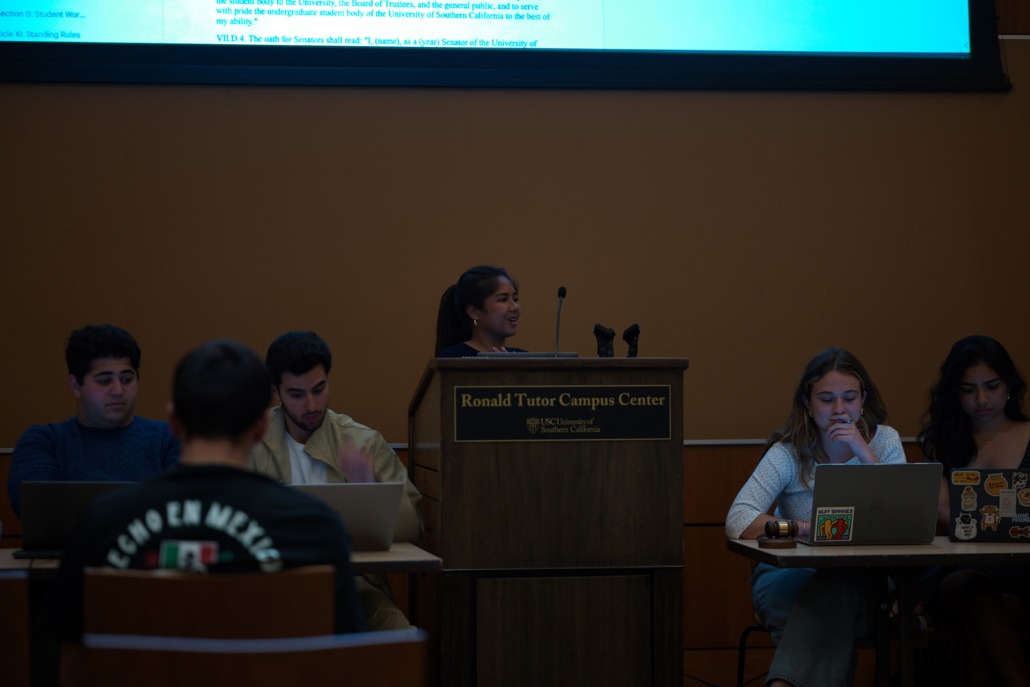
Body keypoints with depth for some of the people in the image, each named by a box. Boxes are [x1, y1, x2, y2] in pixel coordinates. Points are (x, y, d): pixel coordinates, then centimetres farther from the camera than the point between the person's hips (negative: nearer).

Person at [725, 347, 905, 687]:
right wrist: (804, 528, -30)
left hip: (863, 580, 1)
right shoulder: (789, 453, -1)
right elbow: (737, 521, -15)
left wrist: (866, 455, -16)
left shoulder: (884, 442, 5)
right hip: (792, 578, -1)